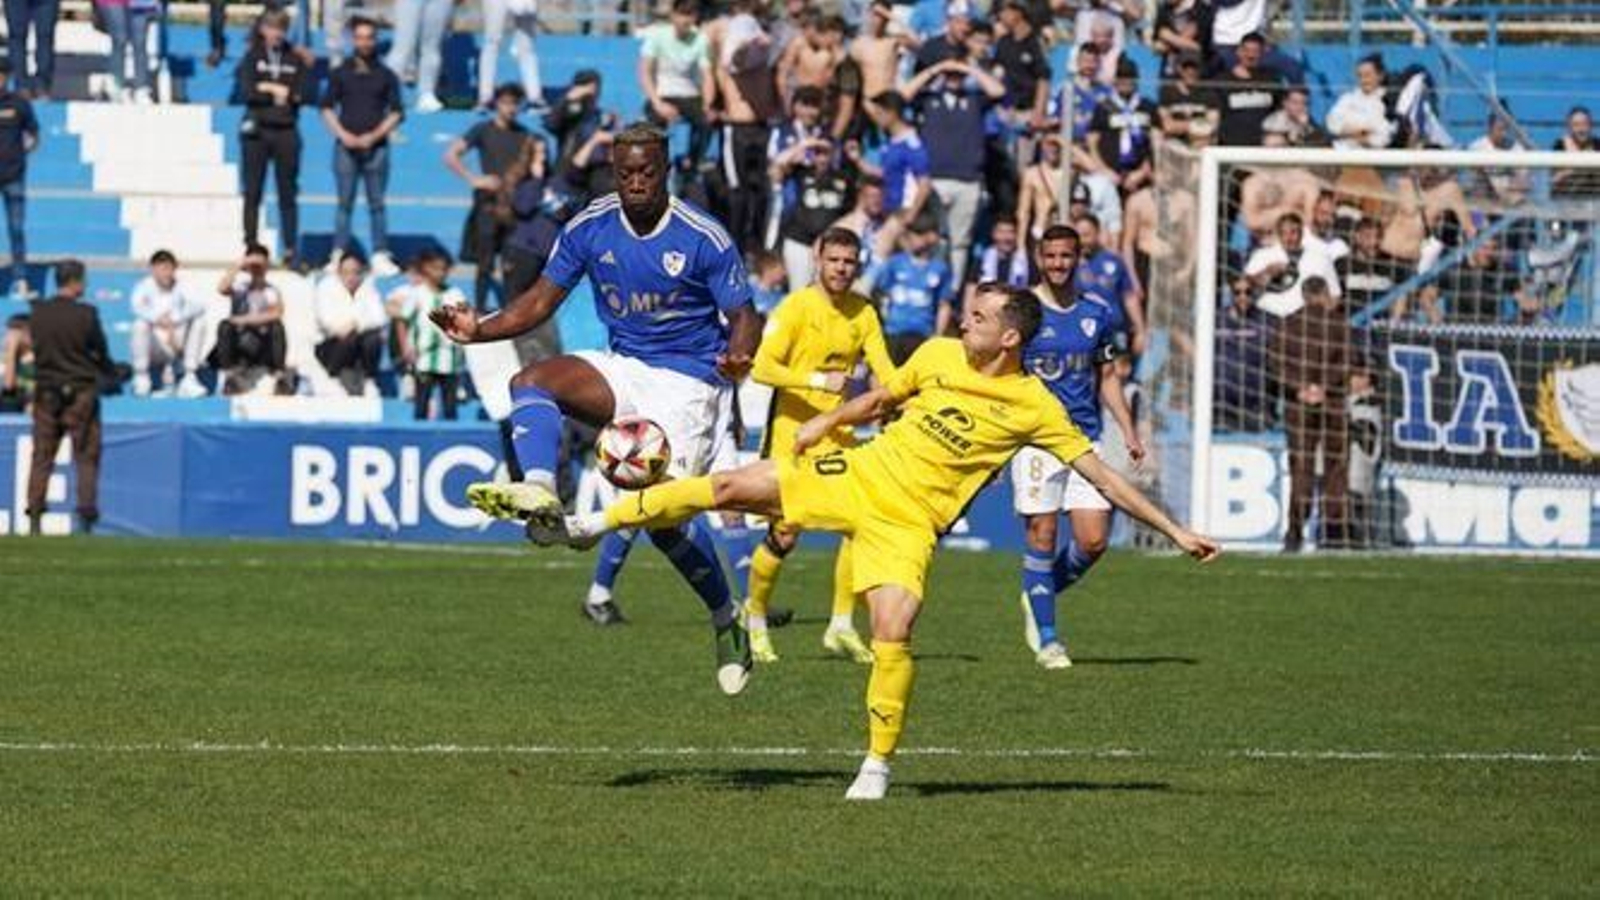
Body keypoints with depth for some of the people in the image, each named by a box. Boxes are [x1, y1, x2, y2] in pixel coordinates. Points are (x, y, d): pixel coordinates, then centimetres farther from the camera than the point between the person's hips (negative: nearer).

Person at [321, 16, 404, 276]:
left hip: (375, 146, 0)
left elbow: (396, 112, 4)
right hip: (346, 146, 0)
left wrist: (374, 135, -8)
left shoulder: (386, 75, 5)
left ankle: (380, 256, 4)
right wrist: (342, 133, -8)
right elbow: (327, 108, 7)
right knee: (345, 203, 1)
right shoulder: (340, 73, 6)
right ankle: (339, 256, 3)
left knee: (376, 203, 2)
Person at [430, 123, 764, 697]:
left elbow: (743, 315, -7)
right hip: (622, 369, 5)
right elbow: (542, 300, 4)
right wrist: (479, 330, -12)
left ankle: (727, 622, 7)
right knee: (531, 381, -23)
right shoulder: (589, 228, -1)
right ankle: (539, 492, -46)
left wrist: (739, 354, -31)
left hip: (688, 380, -5)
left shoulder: (704, 239, -12)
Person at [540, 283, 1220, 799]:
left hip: (908, 521, -3)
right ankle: (597, 524, 9)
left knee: (893, 633, -23)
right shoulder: (939, 355, 1)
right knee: (732, 486, -7)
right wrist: (828, 421, 10)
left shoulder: (1035, 407, -10)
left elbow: (1100, 474, -8)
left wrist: (1175, 531, -11)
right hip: (859, 476, 3)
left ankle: (878, 765, -4)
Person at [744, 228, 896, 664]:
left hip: (835, 432, 5)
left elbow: (884, 370, 1)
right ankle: (755, 617, 19)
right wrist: (817, 380, -27)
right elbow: (761, 367, -17)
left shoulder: (863, 313, 5)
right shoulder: (796, 307, -10)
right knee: (785, 535, -5)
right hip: (791, 431, -5)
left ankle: (842, 626, 1)